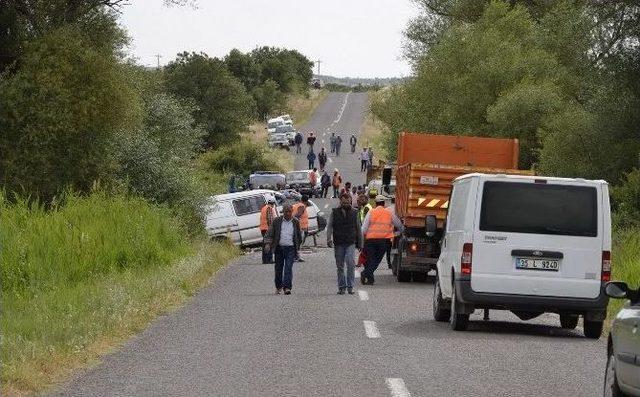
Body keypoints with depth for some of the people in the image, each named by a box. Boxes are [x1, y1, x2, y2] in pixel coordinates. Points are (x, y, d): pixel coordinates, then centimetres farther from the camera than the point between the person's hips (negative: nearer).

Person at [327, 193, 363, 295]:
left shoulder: (354, 213, 8)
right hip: (338, 244, 1)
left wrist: (360, 244, 13)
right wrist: (329, 239, -17)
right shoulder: (334, 212, 5)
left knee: (351, 263, -18)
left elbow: (358, 229, 14)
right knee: (340, 266, 6)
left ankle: (350, 286, -15)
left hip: (351, 243, -1)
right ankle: (341, 287, 15)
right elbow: (329, 226, -1)